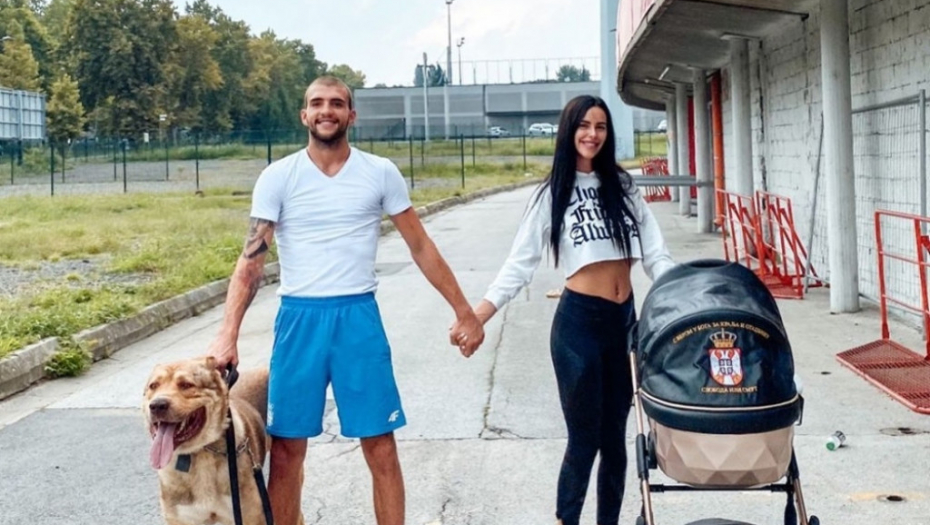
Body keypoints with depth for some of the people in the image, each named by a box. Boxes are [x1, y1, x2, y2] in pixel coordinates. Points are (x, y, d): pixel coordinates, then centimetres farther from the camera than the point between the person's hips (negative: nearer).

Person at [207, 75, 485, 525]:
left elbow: (421, 247, 7)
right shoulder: (278, 177, 0)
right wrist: (228, 334, -15)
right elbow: (251, 259, -5)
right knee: (286, 449, 6)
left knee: (381, 447, 3)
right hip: (298, 319, 0)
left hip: (359, 317, 0)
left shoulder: (381, 173, 2)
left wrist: (464, 312, 5)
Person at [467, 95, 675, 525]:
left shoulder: (623, 187, 9)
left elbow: (655, 255, 7)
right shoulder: (553, 193, -2)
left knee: (614, 435, 12)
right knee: (585, 436, 1)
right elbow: (521, 262, -7)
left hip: (625, 320, 4)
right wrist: (477, 315, -16)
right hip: (578, 323, -4)